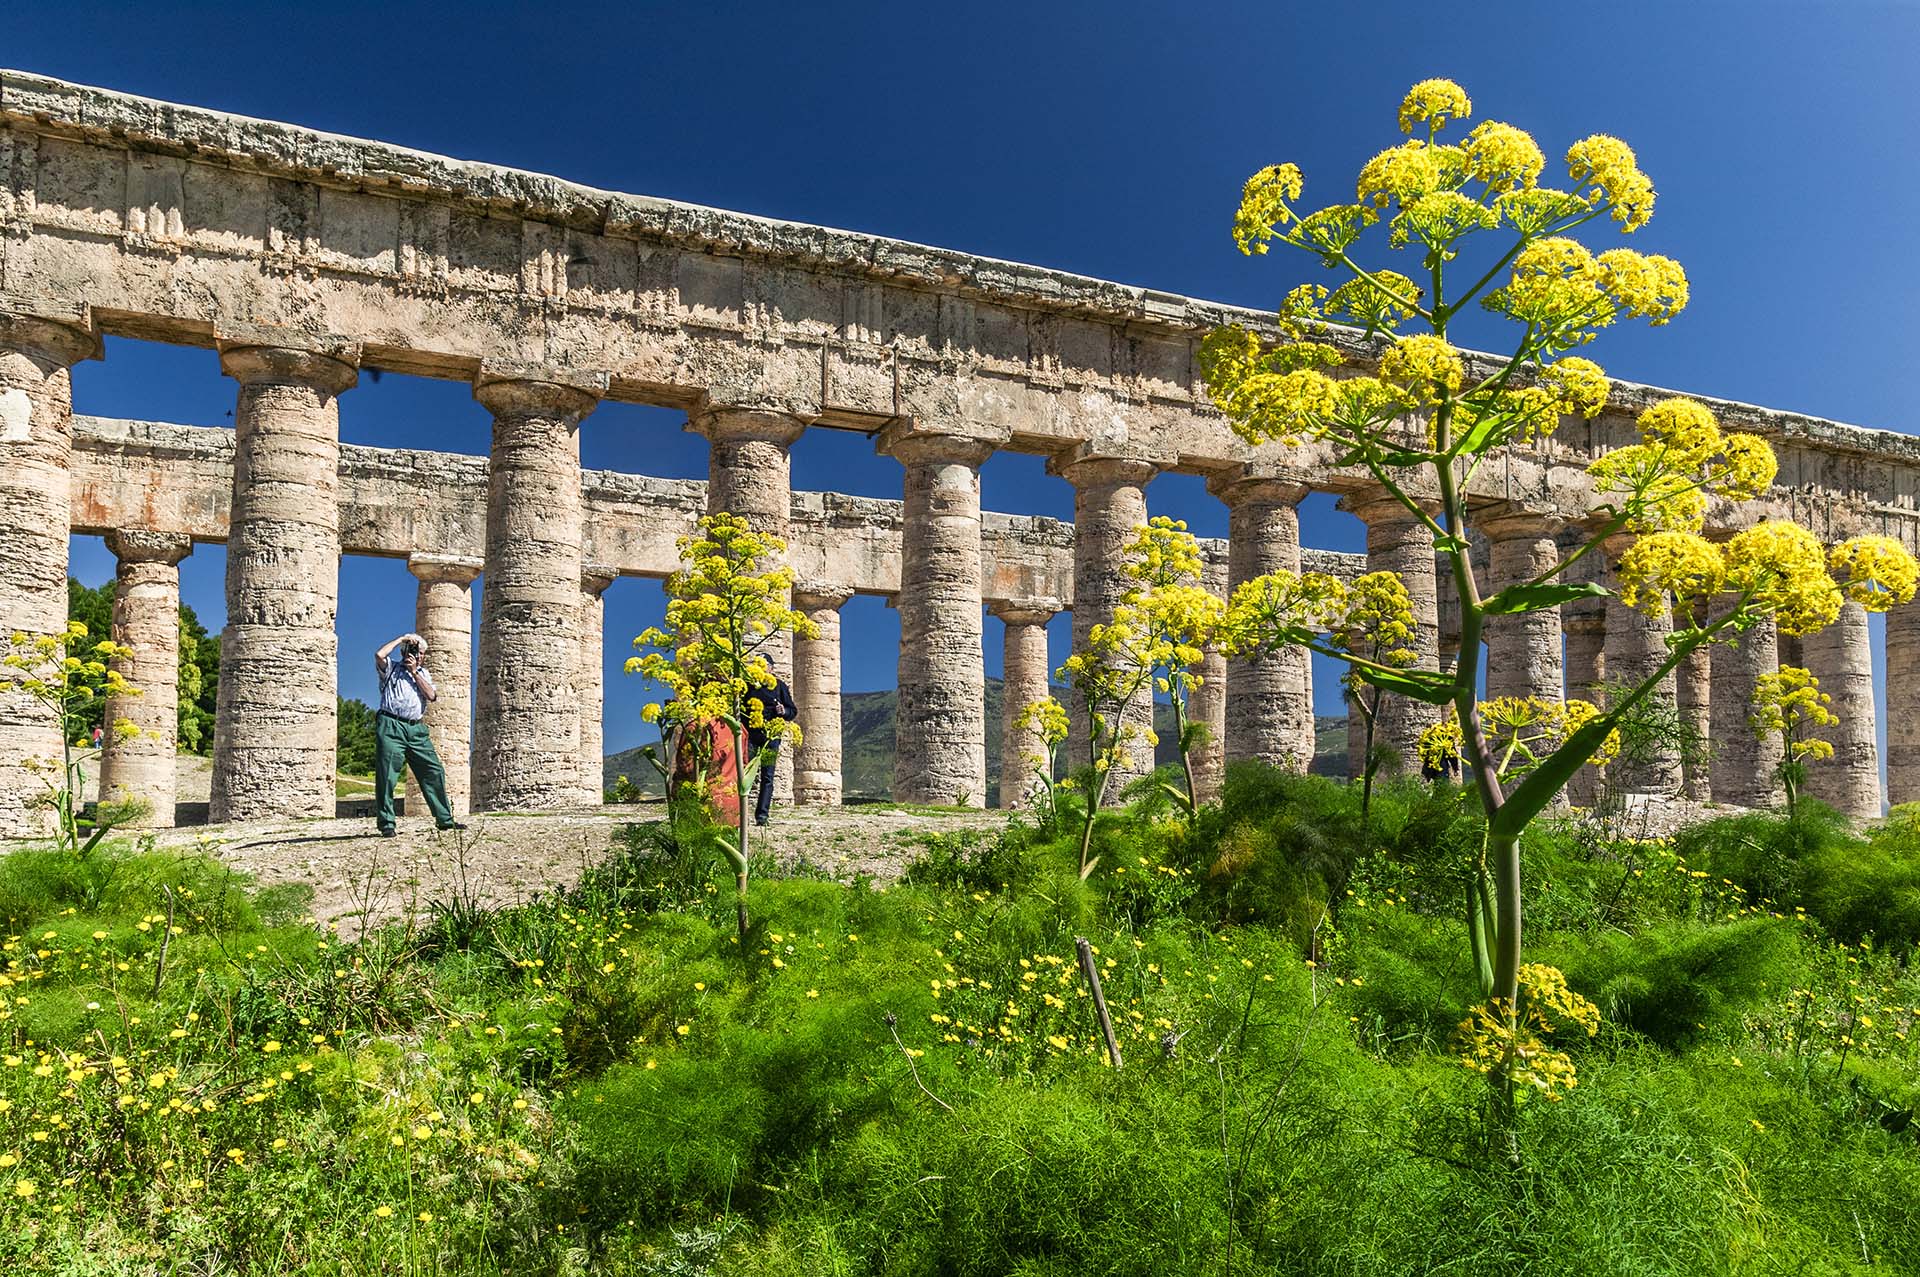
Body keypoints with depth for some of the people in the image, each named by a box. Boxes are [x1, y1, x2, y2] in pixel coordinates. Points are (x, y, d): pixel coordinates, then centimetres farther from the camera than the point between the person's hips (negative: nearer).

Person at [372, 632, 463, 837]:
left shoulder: (423, 673, 22)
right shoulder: (391, 668, 9)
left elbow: (431, 695, 4)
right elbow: (379, 655, -14)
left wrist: (414, 672, 1)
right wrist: (401, 638, -3)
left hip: (416, 729, 5)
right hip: (391, 726, -5)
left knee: (434, 771, 1)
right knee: (386, 775, -6)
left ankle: (444, 819, 7)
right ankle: (386, 824, 0)